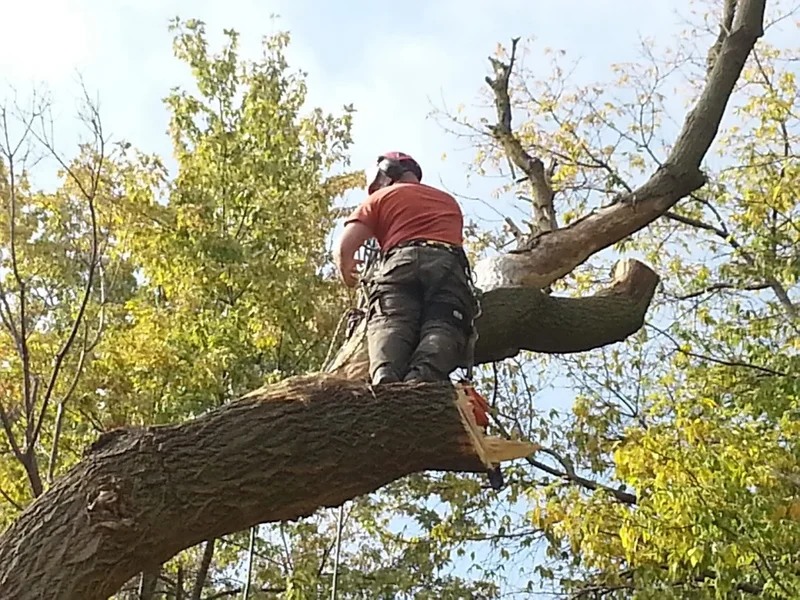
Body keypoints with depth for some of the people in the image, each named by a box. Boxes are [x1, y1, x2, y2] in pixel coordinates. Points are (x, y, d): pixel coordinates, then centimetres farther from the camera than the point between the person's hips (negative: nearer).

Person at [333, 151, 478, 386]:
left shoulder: (381, 197, 27)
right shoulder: (449, 200, 41)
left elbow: (344, 248, 16)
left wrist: (348, 274, 34)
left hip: (400, 262, -2)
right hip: (448, 264, 2)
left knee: (390, 323, -18)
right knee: (442, 326, -16)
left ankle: (385, 380, -47)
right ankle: (423, 378, -46)